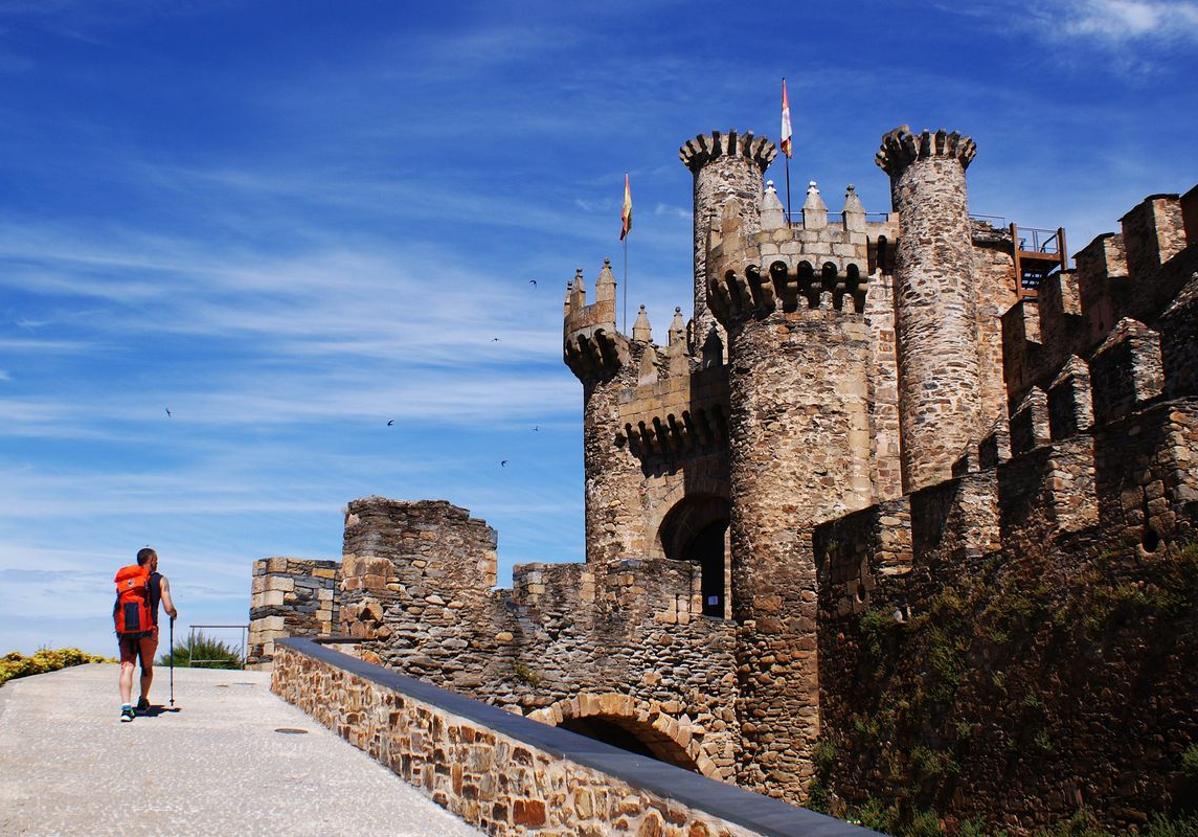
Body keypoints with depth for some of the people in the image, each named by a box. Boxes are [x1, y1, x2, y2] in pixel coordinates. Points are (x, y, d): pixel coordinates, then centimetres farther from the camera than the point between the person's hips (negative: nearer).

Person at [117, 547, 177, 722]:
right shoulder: (161, 580, 3)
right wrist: (174, 614, 19)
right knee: (147, 667, 18)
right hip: (148, 629, -1)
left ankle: (126, 706, -15)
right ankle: (143, 703, 29)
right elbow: (168, 609, -3)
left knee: (126, 667, 0)